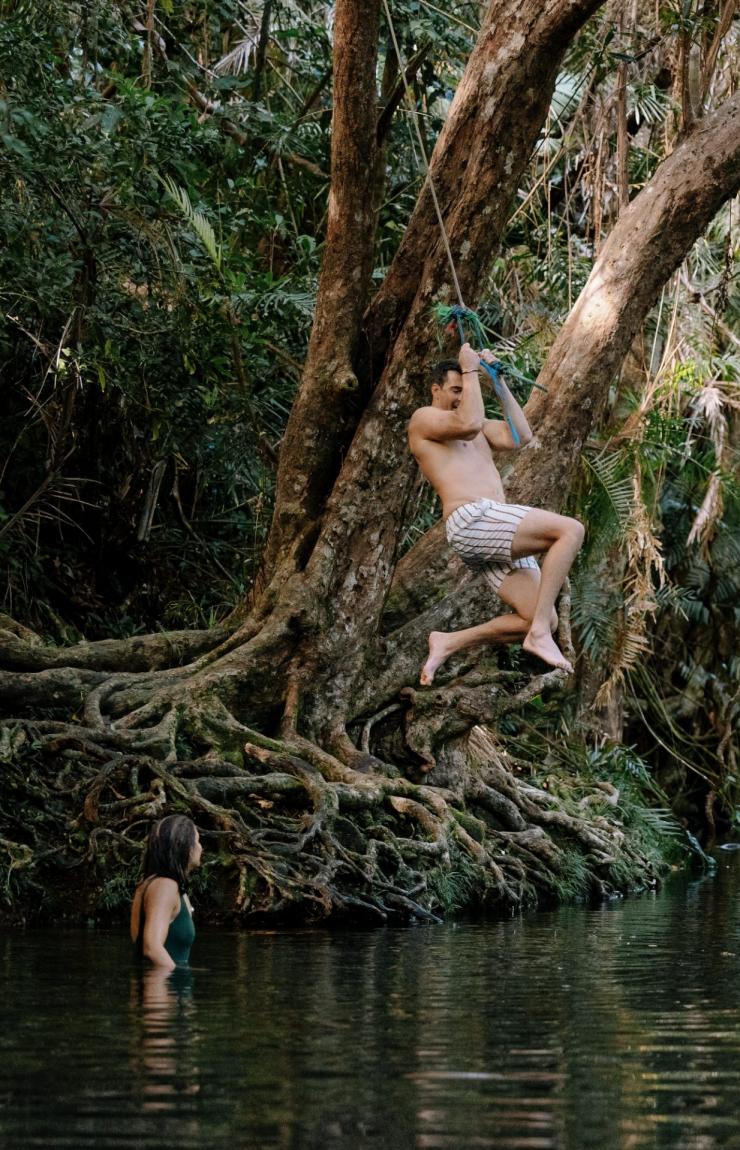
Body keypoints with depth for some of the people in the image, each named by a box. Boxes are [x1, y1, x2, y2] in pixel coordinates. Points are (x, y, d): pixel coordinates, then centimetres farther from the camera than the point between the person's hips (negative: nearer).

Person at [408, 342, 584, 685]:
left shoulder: (478, 427, 31)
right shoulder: (424, 418, 5)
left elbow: (520, 437, 17)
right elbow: (469, 424, -14)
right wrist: (470, 370, -3)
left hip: (497, 535, 9)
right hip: (472, 520, -9)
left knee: (544, 623, -2)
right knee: (571, 530, -22)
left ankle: (448, 643, 6)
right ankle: (539, 635, -24)